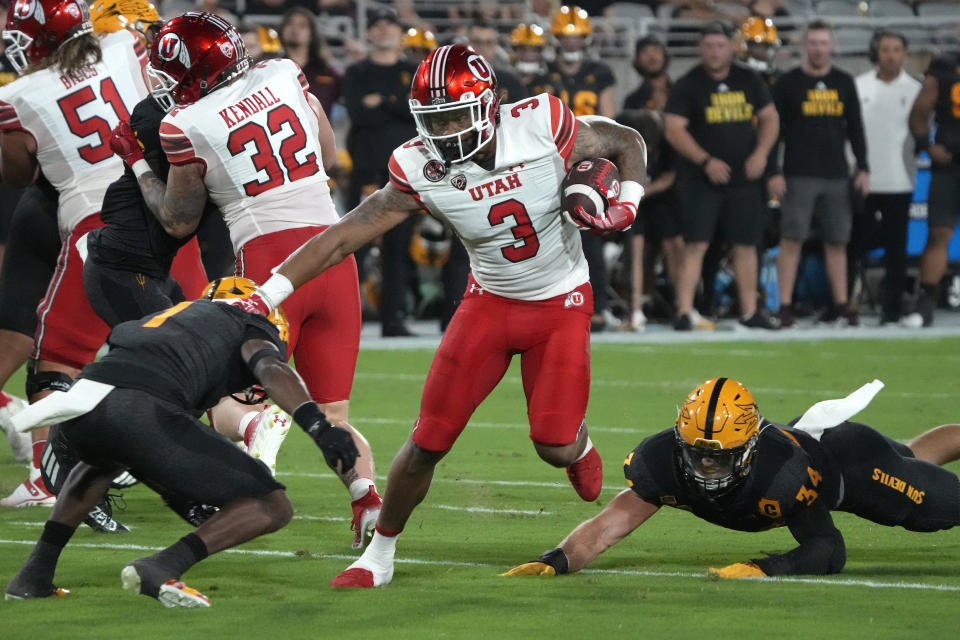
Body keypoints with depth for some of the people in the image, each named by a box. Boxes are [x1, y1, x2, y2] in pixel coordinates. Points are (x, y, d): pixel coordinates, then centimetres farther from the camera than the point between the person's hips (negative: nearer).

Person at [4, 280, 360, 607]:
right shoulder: (253, 328, 23)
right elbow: (271, 371, -1)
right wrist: (318, 426, -15)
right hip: (142, 410, -7)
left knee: (101, 461, 45)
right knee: (273, 508, 5)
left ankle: (35, 572, 30)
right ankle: (162, 568, -13)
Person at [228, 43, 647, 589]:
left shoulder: (542, 125, -23)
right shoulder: (422, 172, -19)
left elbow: (627, 143, -4)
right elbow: (343, 237, -18)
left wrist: (626, 205, -23)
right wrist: (262, 298, -24)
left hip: (561, 303, -1)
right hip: (490, 300, 1)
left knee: (555, 447, -9)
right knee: (430, 440, -5)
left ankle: (580, 443, 31)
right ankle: (381, 553, 15)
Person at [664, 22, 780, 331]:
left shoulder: (748, 81, 9)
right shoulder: (688, 85, -5)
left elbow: (769, 118, 14)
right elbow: (674, 130, -11)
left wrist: (761, 152, -4)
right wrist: (706, 161, -20)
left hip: (744, 179, 4)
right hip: (700, 181, -4)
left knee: (746, 245, 9)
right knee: (696, 245, -11)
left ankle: (750, 312, 19)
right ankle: (684, 313, -11)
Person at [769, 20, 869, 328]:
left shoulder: (844, 83, 12)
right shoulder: (789, 83, 1)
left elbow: (855, 128, 16)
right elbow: (773, 129, -1)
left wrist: (863, 167, 9)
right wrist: (774, 172, -8)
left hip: (836, 175, 4)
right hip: (798, 175, -4)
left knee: (837, 242, 5)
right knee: (792, 239, -7)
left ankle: (841, 305, 10)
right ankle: (784, 307, -7)